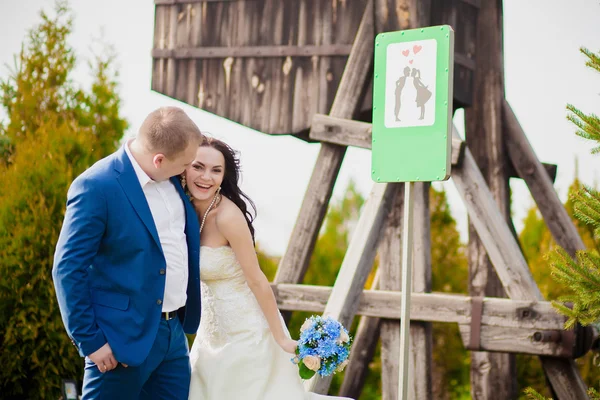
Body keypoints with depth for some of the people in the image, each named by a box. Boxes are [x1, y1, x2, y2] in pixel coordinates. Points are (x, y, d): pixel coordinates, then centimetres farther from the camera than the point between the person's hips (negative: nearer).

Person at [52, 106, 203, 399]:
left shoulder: (175, 178, 3)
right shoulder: (96, 187, -18)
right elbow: (68, 270, -15)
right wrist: (90, 341, -14)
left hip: (173, 331, 7)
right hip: (124, 340, -7)